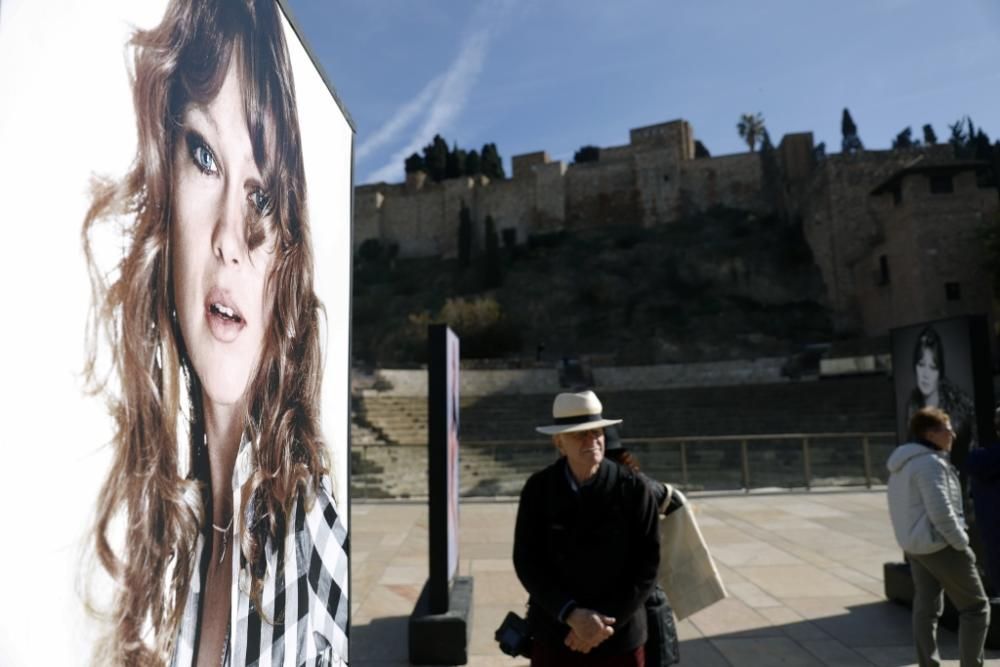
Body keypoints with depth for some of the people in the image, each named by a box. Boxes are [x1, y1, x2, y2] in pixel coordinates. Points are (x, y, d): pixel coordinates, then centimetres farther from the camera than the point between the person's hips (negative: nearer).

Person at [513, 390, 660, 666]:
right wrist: (571, 614, -19)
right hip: (554, 634, 1)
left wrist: (606, 621, -15)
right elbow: (526, 561, -8)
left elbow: (646, 565, -8)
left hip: (620, 636, -1)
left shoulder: (633, 489, -10)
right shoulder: (538, 488, -7)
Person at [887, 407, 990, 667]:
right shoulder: (929, 463, -18)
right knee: (975, 606, 5)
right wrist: (962, 543, -12)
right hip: (939, 544, -9)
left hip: (914, 545, 9)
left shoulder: (903, 464, 12)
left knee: (926, 607, 13)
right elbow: (941, 512, -24)